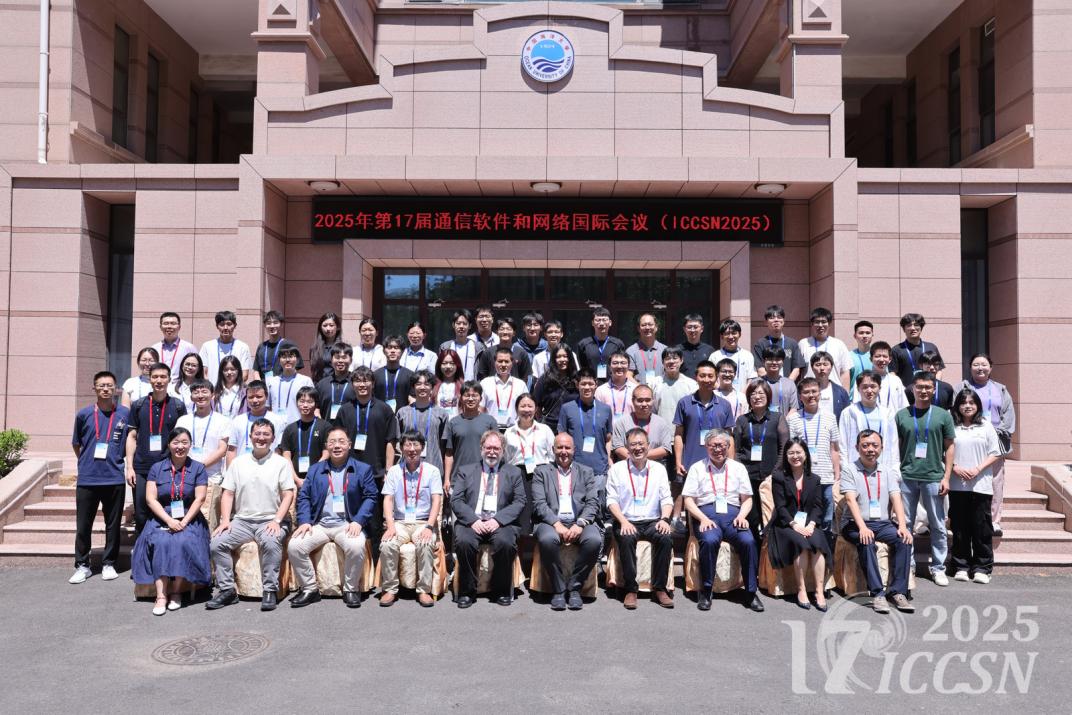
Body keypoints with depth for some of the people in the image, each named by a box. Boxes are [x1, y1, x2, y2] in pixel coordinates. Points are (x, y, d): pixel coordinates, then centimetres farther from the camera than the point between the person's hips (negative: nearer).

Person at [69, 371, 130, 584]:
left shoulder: (125, 414, 0)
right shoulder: (84, 414, 1)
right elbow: (76, 444, 14)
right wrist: (86, 463, 13)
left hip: (115, 479, 0)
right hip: (87, 479, 0)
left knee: (113, 524, 7)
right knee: (83, 525, 5)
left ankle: (109, 564, 20)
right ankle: (82, 566, 18)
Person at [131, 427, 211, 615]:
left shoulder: (198, 469, 7)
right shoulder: (157, 468, 9)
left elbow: (199, 499, -2)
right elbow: (150, 499, 0)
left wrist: (184, 522, -15)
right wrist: (169, 520, -13)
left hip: (189, 520, -1)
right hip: (162, 520, 1)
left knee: (183, 542, -31)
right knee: (161, 543, -29)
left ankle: (176, 592, -18)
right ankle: (161, 596, -30)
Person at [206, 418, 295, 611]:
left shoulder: (281, 463, 4)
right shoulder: (238, 462, 13)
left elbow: (288, 495, -1)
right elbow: (228, 494, 11)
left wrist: (277, 521, -14)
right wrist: (225, 520, -4)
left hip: (270, 521, -4)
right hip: (242, 520, 4)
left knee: (271, 542, -33)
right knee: (216, 543, -18)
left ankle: (270, 591, -20)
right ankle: (227, 590, -6)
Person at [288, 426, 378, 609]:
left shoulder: (363, 469, 9)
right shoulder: (315, 470, 18)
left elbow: (370, 497, 2)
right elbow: (303, 497, 12)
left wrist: (358, 521, -13)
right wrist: (305, 521, -5)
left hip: (347, 525, -3)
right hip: (319, 524, 3)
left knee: (356, 546, -34)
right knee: (294, 546, -22)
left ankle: (351, 590, -10)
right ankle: (309, 589, -4)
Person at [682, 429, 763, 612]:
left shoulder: (738, 468, 19)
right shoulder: (697, 468, 13)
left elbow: (747, 499, 16)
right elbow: (688, 501, 6)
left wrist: (742, 515, -5)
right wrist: (703, 519, -11)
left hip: (733, 514, 2)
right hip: (706, 514, -2)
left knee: (749, 541, -28)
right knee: (709, 540, -34)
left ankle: (751, 592, -14)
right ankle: (705, 591, -18)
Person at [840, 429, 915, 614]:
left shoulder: (887, 473, 15)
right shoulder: (850, 471, 1)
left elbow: (896, 500, 3)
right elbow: (851, 500, -12)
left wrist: (902, 526, -14)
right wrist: (863, 527, -26)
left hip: (883, 523, 4)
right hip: (855, 524, -4)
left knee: (904, 539, -23)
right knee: (867, 542, -33)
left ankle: (897, 592, -18)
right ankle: (877, 593, -29)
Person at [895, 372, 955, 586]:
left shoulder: (943, 415, 4)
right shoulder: (902, 415, 5)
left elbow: (949, 447, 5)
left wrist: (946, 477, -1)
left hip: (934, 477, 0)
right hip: (906, 477, 1)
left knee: (938, 526, 6)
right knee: (905, 524, 6)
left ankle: (938, 568, 18)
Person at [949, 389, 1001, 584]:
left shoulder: (986, 426, 6)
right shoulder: (952, 426, 5)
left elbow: (995, 453, 3)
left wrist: (977, 469, -9)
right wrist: (955, 468, -11)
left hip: (981, 485, 0)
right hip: (957, 485, 0)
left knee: (982, 527, 0)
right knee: (959, 527, 5)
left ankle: (982, 567, 10)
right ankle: (961, 566, 14)